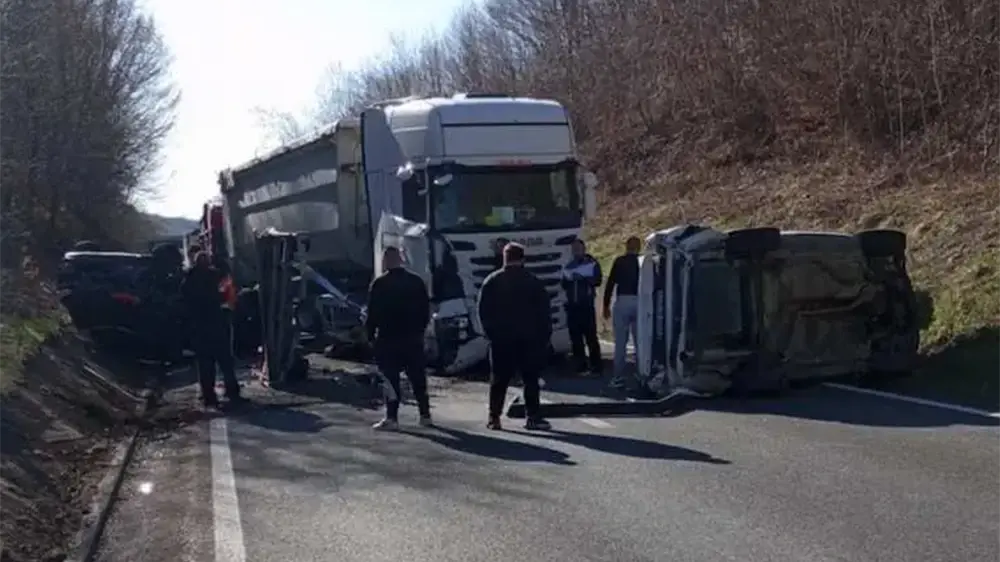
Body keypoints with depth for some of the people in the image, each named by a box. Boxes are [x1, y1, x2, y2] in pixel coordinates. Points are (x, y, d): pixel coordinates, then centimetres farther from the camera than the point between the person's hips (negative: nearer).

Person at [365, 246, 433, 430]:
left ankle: (391, 418, -6)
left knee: (391, 379, -2)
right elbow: (425, 309, 8)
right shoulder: (416, 281, 5)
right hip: (414, 338, 4)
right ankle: (425, 415, 17)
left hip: (388, 339, -4)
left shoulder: (379, 284, -8)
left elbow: (373, 313, -9)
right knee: (418, 378, 12)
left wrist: (370, 334, 1)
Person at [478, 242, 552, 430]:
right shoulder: (534, 282, -2)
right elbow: (544, 312, -1)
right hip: (530, 339, -1)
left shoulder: (492, 282, 2)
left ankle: (494, 417, 5)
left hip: (501, 339, 2)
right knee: (531, 379, 4)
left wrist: (491, 333, 10)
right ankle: (533, 417, 1)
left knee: (499, 380, 7)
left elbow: (483, 311, 2)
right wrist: (545, 336, 5)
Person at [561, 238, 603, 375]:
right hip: (572, 305, 5)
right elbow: (564, 285, 14)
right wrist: (568, 279, -8)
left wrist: (582, 278, -24)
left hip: (586, 305, -5)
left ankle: (595, 365, -7)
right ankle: (580, 364, 11)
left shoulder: (592, 263, 2)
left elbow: (597, 281, -10)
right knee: (575, 336, 5)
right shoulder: (569, 265, 16)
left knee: (590, 336, -7)